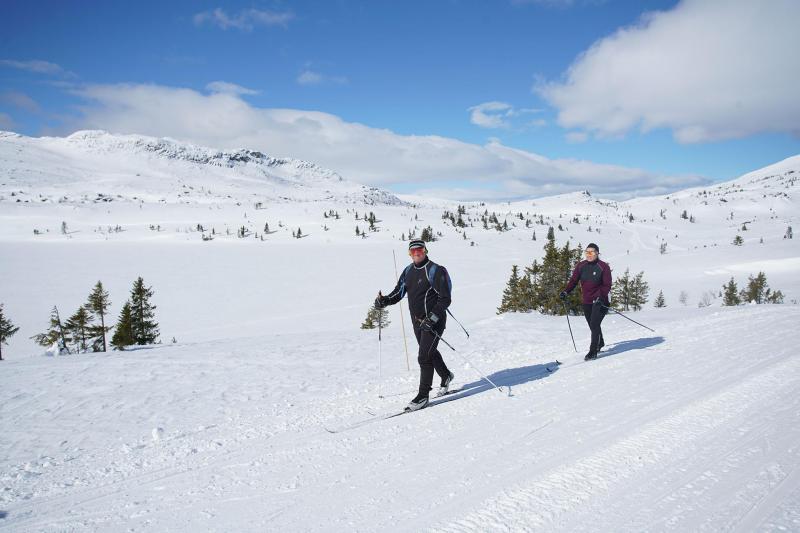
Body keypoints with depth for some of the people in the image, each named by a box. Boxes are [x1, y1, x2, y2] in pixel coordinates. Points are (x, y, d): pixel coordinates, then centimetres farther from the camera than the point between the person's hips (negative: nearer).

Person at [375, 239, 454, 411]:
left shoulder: (435, 271, -14)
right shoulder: (408, 271, 8)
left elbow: (445, 299, -17)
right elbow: (398, 293, 9)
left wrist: (432, 318, -26)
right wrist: (383, 301, -10)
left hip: (434, 321, -7)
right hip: (417, 321, 8)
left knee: (424, 357, -11)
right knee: (430, 352, 23)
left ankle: (423, 396, -1)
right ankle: (446, 376, 49)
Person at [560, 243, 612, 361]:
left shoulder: (603, 267, -9)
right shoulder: (581, 266, 3)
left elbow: (607, 285, -9)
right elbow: (573, 280, 7)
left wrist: (601, 297, -24)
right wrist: (566, 291, -8)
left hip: (600, 301, -5)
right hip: (586, 302, 5)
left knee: (594, 325, -14)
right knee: (593, 326, 16)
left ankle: (593, 352, -10)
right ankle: (600, 344, 40)